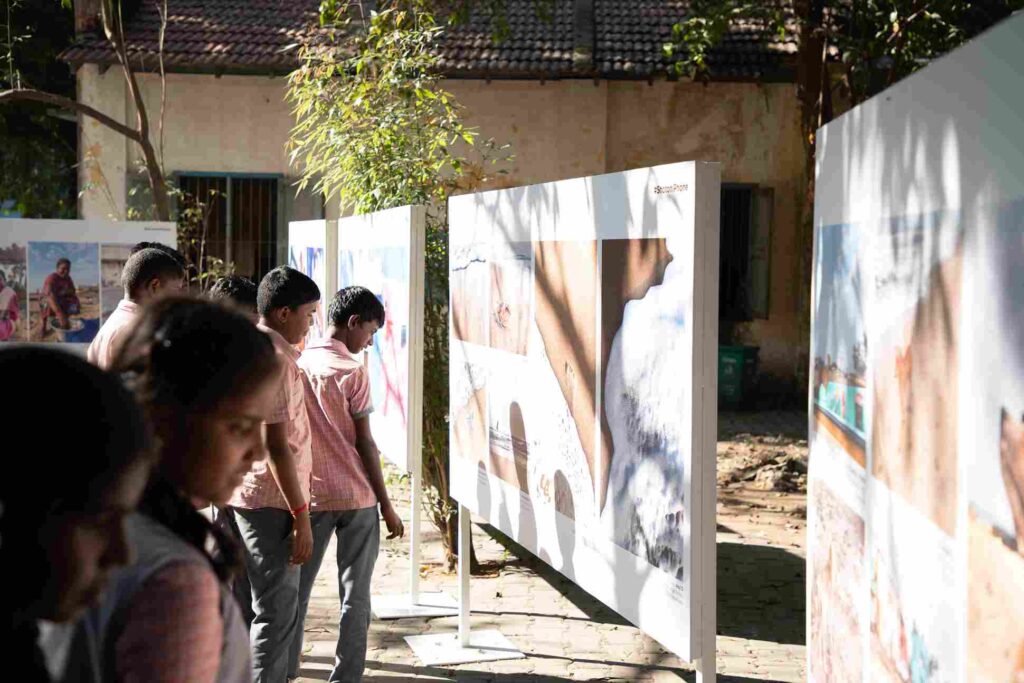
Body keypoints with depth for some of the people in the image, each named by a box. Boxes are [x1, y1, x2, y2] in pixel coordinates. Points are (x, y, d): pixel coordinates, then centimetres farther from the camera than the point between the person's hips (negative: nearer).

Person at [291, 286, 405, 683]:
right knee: (354, 596, 4)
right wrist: (387, 505, -3)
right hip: (356, 497, -4)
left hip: (309, 496, 4)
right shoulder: (352, 371, -10)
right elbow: (364, 443, -9)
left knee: (297, 588, 13)